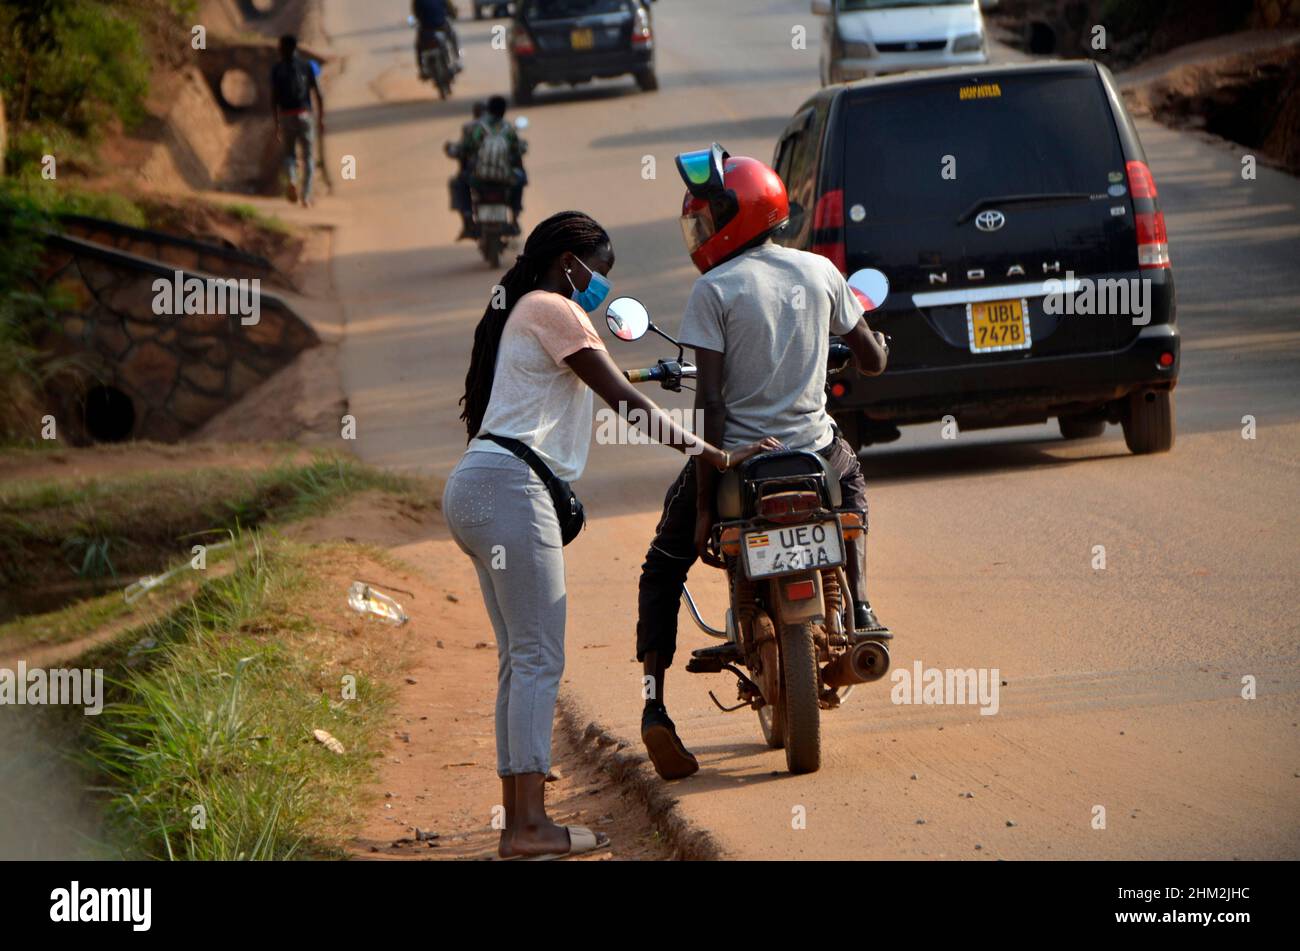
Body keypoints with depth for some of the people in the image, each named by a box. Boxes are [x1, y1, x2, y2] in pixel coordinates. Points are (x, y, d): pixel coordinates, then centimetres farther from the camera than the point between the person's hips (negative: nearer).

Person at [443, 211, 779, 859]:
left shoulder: (519, 313, 26)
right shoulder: (554, 310, -4)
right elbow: (627, 403, -8)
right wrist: (716, 455, -5)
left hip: (474, 489, 10)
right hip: (510, 488, -10)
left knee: (520, 659, 9)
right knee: (540, 659, -12)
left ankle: (517, 822, 6)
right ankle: (530, 825, -17)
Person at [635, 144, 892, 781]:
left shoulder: (714, 290, -10)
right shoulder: (820, 273, 3)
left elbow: (710, 399, -13)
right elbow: (872, 361, 11)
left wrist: (705, 504, -11)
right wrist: (868, 331, 36)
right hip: (813, 451, 3)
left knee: (663, 567, 18)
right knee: (852, 481, 40)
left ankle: (654, 701, 2)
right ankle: (859, 609, 21)